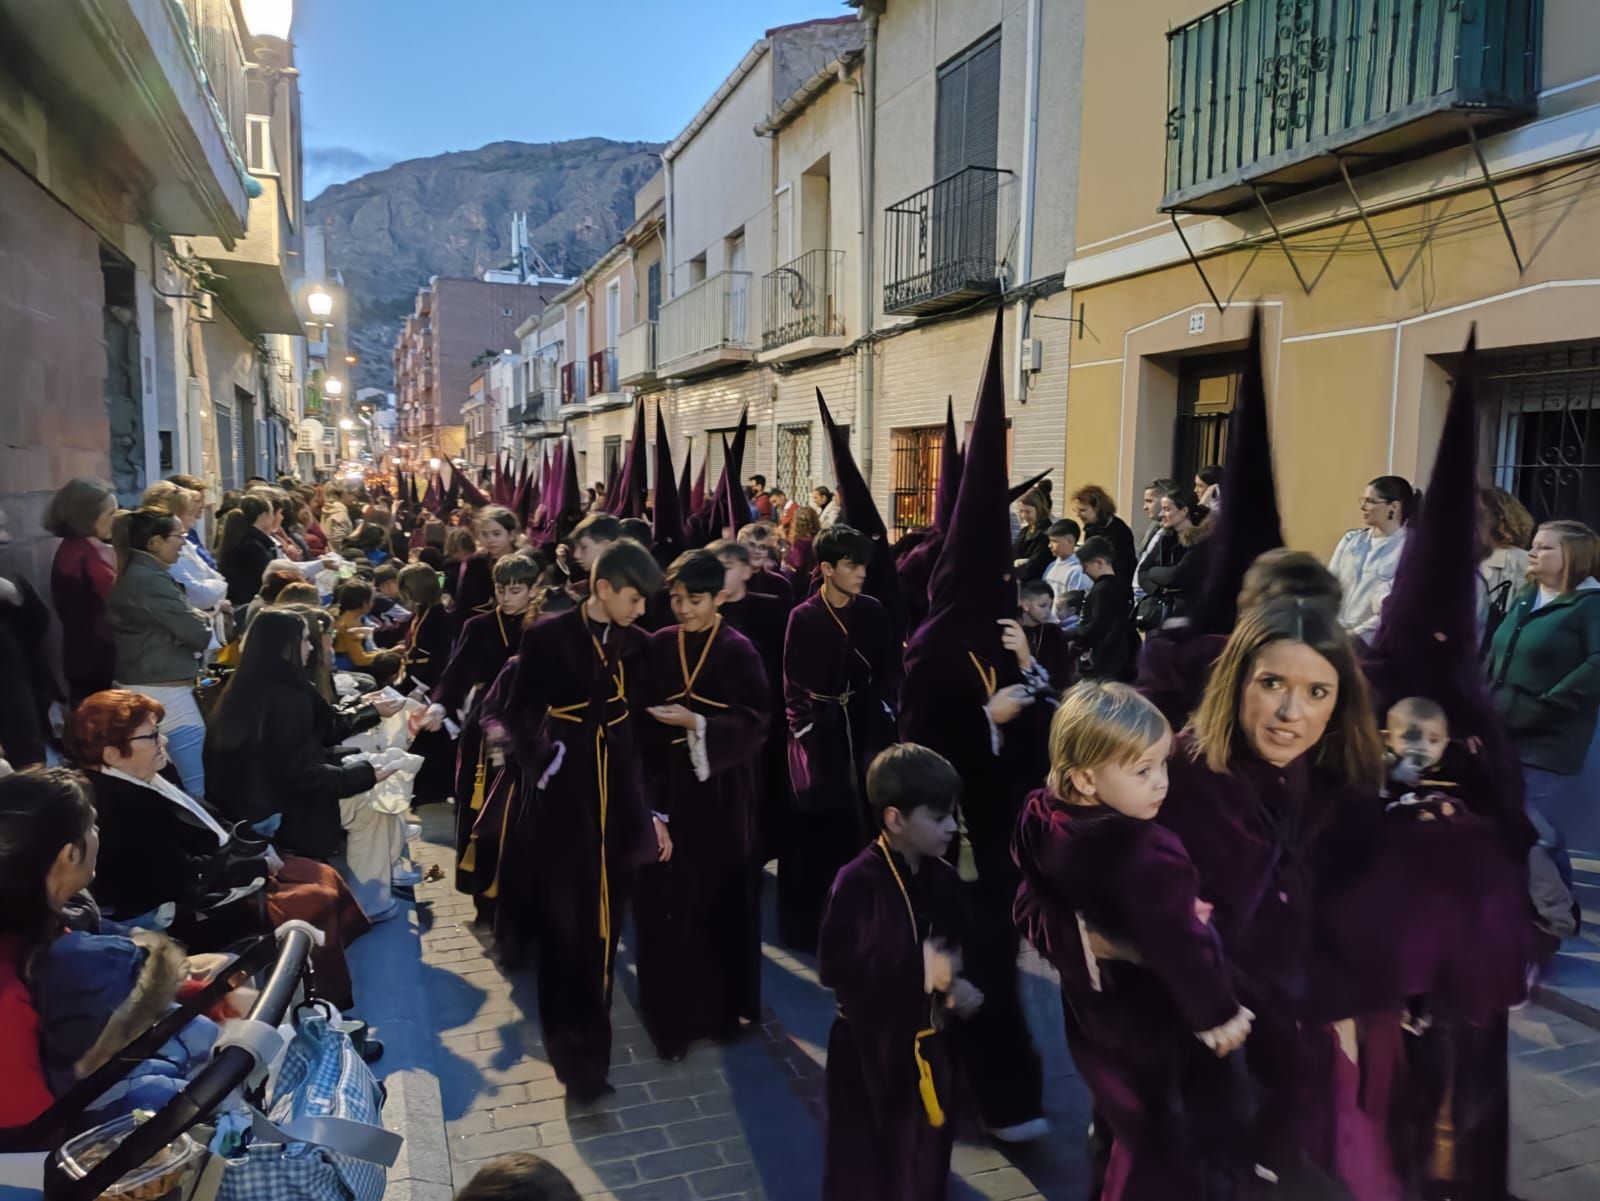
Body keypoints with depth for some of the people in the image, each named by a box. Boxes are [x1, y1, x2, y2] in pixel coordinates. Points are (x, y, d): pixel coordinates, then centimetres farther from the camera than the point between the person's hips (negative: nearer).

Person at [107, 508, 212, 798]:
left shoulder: (134, 573, 11)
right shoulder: (151, 580, -19)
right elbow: (198, 634, -19)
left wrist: (196, 617, -2)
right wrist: (206, 621, 1)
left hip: (142, 686, 11)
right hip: (163, 691, -11)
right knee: (195, 788, -6)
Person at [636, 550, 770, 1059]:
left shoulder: (738, 651, -7)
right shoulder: (659, 646, 2)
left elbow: (756, 722, -11)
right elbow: (643, 714, 3)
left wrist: (697, 724, -23)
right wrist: (648, 772, -8)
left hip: (721, 791, -2)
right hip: (668, 785, 2)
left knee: (720, 898, 8)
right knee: (666, 899, 4)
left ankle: (723, 1004, 27)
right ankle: (672, 1007, 20)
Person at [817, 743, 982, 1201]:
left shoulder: (943, 878, -1)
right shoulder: (859, 882, -23)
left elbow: (962, 949, 7)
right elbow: (835, 968, -26)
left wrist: (960, 987, -14)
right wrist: (918, 971, -26)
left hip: (931, 1045, 6)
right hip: (872, 1051, -6)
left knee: (927, 1161, 21)